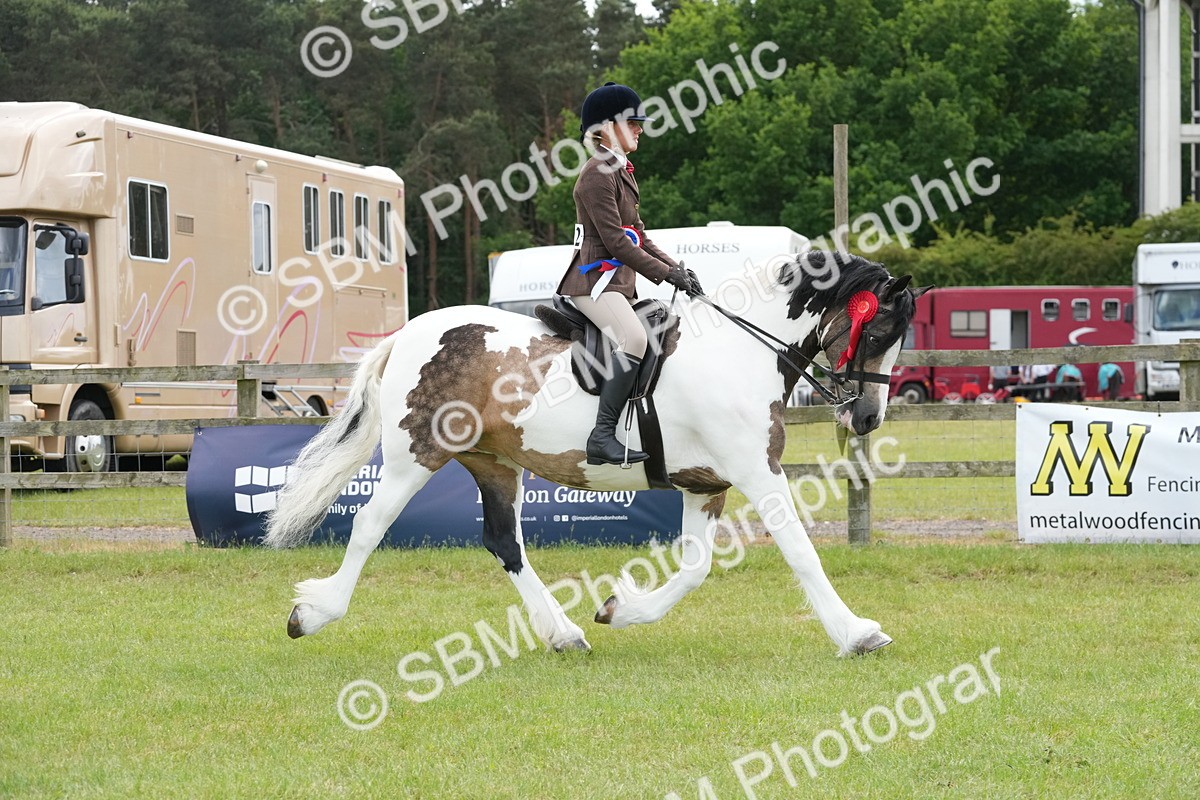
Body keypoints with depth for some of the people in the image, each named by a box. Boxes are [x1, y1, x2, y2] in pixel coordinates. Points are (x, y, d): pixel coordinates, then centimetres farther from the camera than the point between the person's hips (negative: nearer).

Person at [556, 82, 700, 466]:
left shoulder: (622, 171, 20)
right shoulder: (598, 174, -12)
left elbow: (638, 237, 21)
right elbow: (614, 240, -18)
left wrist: (677, 268, 8)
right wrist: (666, 273, -16)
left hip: (618, 282, 11)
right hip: (594, 279, -11)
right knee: (634, 338, -31)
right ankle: (602, 436, -35)